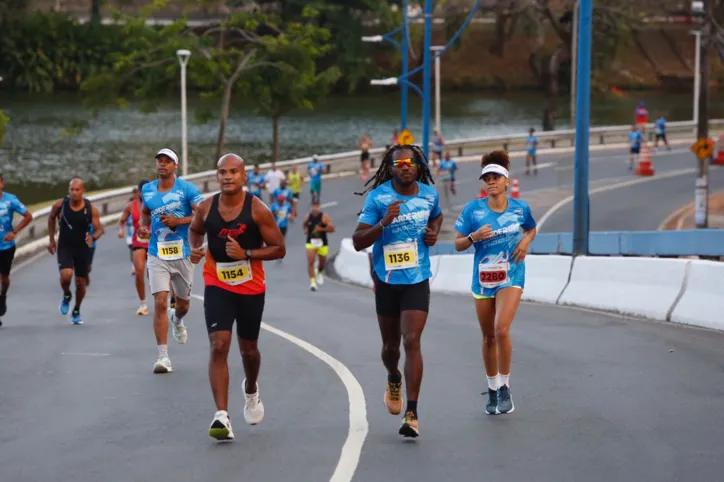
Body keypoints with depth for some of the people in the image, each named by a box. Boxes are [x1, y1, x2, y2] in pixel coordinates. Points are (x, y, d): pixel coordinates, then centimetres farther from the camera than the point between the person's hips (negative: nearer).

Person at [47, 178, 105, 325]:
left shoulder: (91, 209, -11)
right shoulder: (59, 205, -9)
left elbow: (100, 229, -7)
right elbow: (51, 218, 11)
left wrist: (93, 237, -29)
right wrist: (51, 239, 11)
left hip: (83, 248, 1)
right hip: (64, 247, -1)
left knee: (81, 283, 9)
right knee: (66, 275, -25)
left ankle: (76, 312, 35)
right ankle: (66, 295, 10)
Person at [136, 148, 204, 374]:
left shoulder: (187, 189, -7)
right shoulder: (147, 190, 6)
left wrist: (178, 221, -22)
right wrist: (144, 226, 4)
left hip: (182, 254, -1)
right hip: (157, 255, 1)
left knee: (183, 304, 16)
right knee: (160, 302, -14)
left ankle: (177, 321, 55)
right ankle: (163, 355, -13)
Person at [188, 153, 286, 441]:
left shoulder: (257, 210, -13)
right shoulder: (206, 208, -5)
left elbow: (279, 249, -10)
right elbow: (195, 230, 17)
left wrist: (246, 253, -23)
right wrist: (195, 248, -5)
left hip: (251, 289, 0)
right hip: (217, 287, 0)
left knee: (248, 348, 17)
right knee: (219, 347, -16)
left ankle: (251, 390, 51)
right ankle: (222, 416, -21)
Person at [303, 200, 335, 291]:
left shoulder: (324, 217, -9)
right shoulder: (308, 217, 2)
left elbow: (332, 228, -11)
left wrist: (321, 229, -20)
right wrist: (305, 230, 5)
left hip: (322, 243, 0)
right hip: (311, 242, 0)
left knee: (322, 263, 16)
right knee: (310, 262, -17)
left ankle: (319, 272, 50)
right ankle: (312, 282, -17)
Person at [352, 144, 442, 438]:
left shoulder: (429, 193, 0)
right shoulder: (378, 197, -11)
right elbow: (358, 242, -14)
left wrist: (434, 233, 3)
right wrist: (383, 223, -30)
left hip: (417, 280, 0)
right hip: (387, 280, 0)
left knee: (412, 341, -14)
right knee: (390, 345, 14)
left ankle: (412, 414, -14)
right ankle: (393, 380, 50)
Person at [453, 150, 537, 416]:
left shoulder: (520, 208, -1)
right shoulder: (473, 209, -3)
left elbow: (531, 229, 20)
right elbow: (458, 244, 1)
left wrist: (526, 241, -1)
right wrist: (474, 236, -18)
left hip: (511, 277, -2)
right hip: (483, 278, 2)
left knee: (501, 329, -21)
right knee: (488, 336, 10)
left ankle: (504, 388, -6)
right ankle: (492, 390, 27)